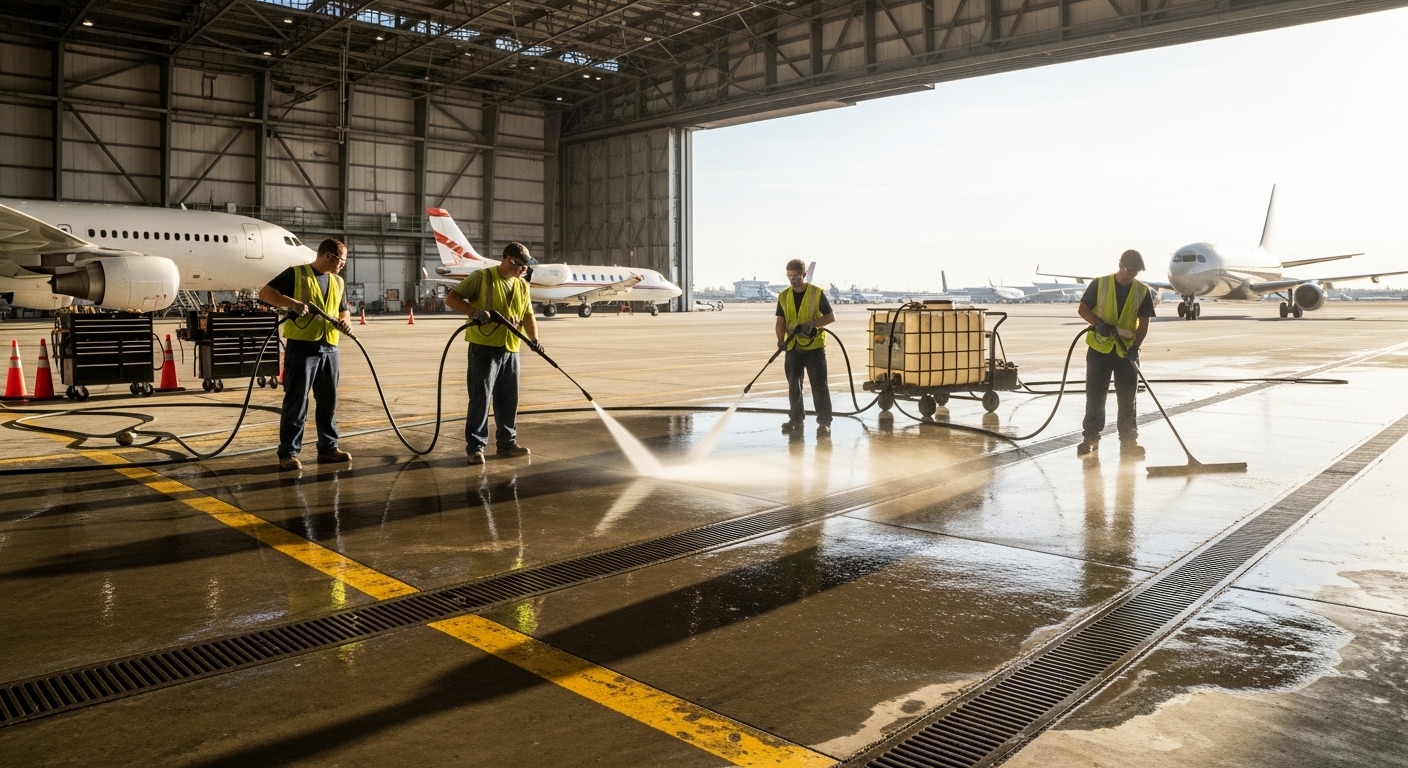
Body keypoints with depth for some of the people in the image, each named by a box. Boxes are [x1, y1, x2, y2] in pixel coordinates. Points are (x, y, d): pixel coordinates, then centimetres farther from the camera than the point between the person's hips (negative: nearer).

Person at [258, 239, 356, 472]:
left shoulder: (338, 282, 16)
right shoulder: (296, 274, -3)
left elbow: (344, 311, 24)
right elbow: (265, 293, -8)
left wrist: (345, 322, 1)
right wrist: (292, 303, -23)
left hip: (329, 348, 6)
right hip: (301, 347, -6)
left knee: (329, 401, 11)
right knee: (296, 401, -4)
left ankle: (328, 448, 21)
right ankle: (288, 453, 1)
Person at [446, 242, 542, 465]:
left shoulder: (522, 286, 13)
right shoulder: (482, 277, -6)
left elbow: (528, 316, 13)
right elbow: (451, 298, -7)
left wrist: (534, 338, -6)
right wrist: (474, 311, -23)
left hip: (510, 350, 6)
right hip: (484, 348, -6)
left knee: (508, 400, 12)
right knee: (480, 397, -5)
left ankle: (507, 442, 24)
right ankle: (475, 447, 2)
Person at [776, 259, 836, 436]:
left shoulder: (817, 293, -5)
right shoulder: (784, 296, 6)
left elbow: (831, 317, -4)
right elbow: (780, 321, 8)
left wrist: (812, 324, -19)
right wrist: (781, 339, -10)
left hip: (814, 346, -4)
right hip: (793, 347, 4)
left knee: (819, 385, -4)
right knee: (793, 385, 9)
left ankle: (824, 422, 0)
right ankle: (796, 420, 20)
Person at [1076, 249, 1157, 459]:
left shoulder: (1143, 291, 1)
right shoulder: (1099, 284, -3)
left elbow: (1143, 323, 0)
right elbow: (1083, 309, 0)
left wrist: (1135, 346, -14)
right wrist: (1099, 323, -18)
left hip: (1127, 352, 1)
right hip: (1099, 349, -1)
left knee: (1127, 399, 5)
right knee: (1094, 397, 4)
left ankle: (1129, 441, 11)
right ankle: (1090, 438, 13)